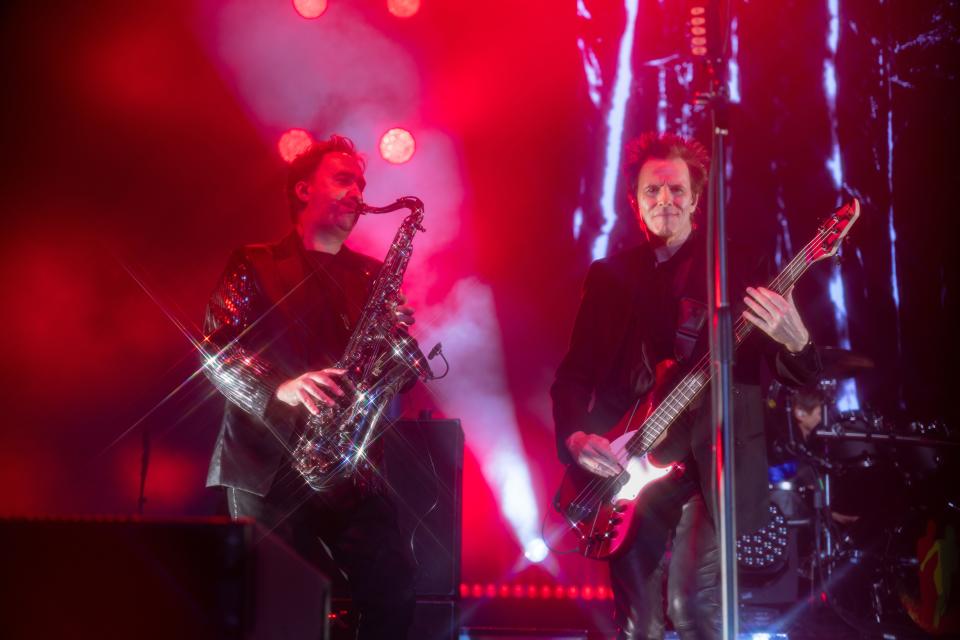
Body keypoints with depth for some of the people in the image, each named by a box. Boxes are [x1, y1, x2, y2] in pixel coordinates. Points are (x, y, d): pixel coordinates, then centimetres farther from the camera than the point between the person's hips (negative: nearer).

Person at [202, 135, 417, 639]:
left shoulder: (371, 277, 18)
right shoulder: (256, 266, 7)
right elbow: (216, 350, -6)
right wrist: (278, 389, -23)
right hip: (268, 468, -3)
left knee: (394, 591, -9)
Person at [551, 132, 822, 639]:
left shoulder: (735, 268, 2)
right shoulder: (609, 275, 11)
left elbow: (797, 376, -3)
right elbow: (574, 373, 9)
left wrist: (794, 340, -27)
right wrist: (575, 436, -9)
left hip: (708, 464, -3)